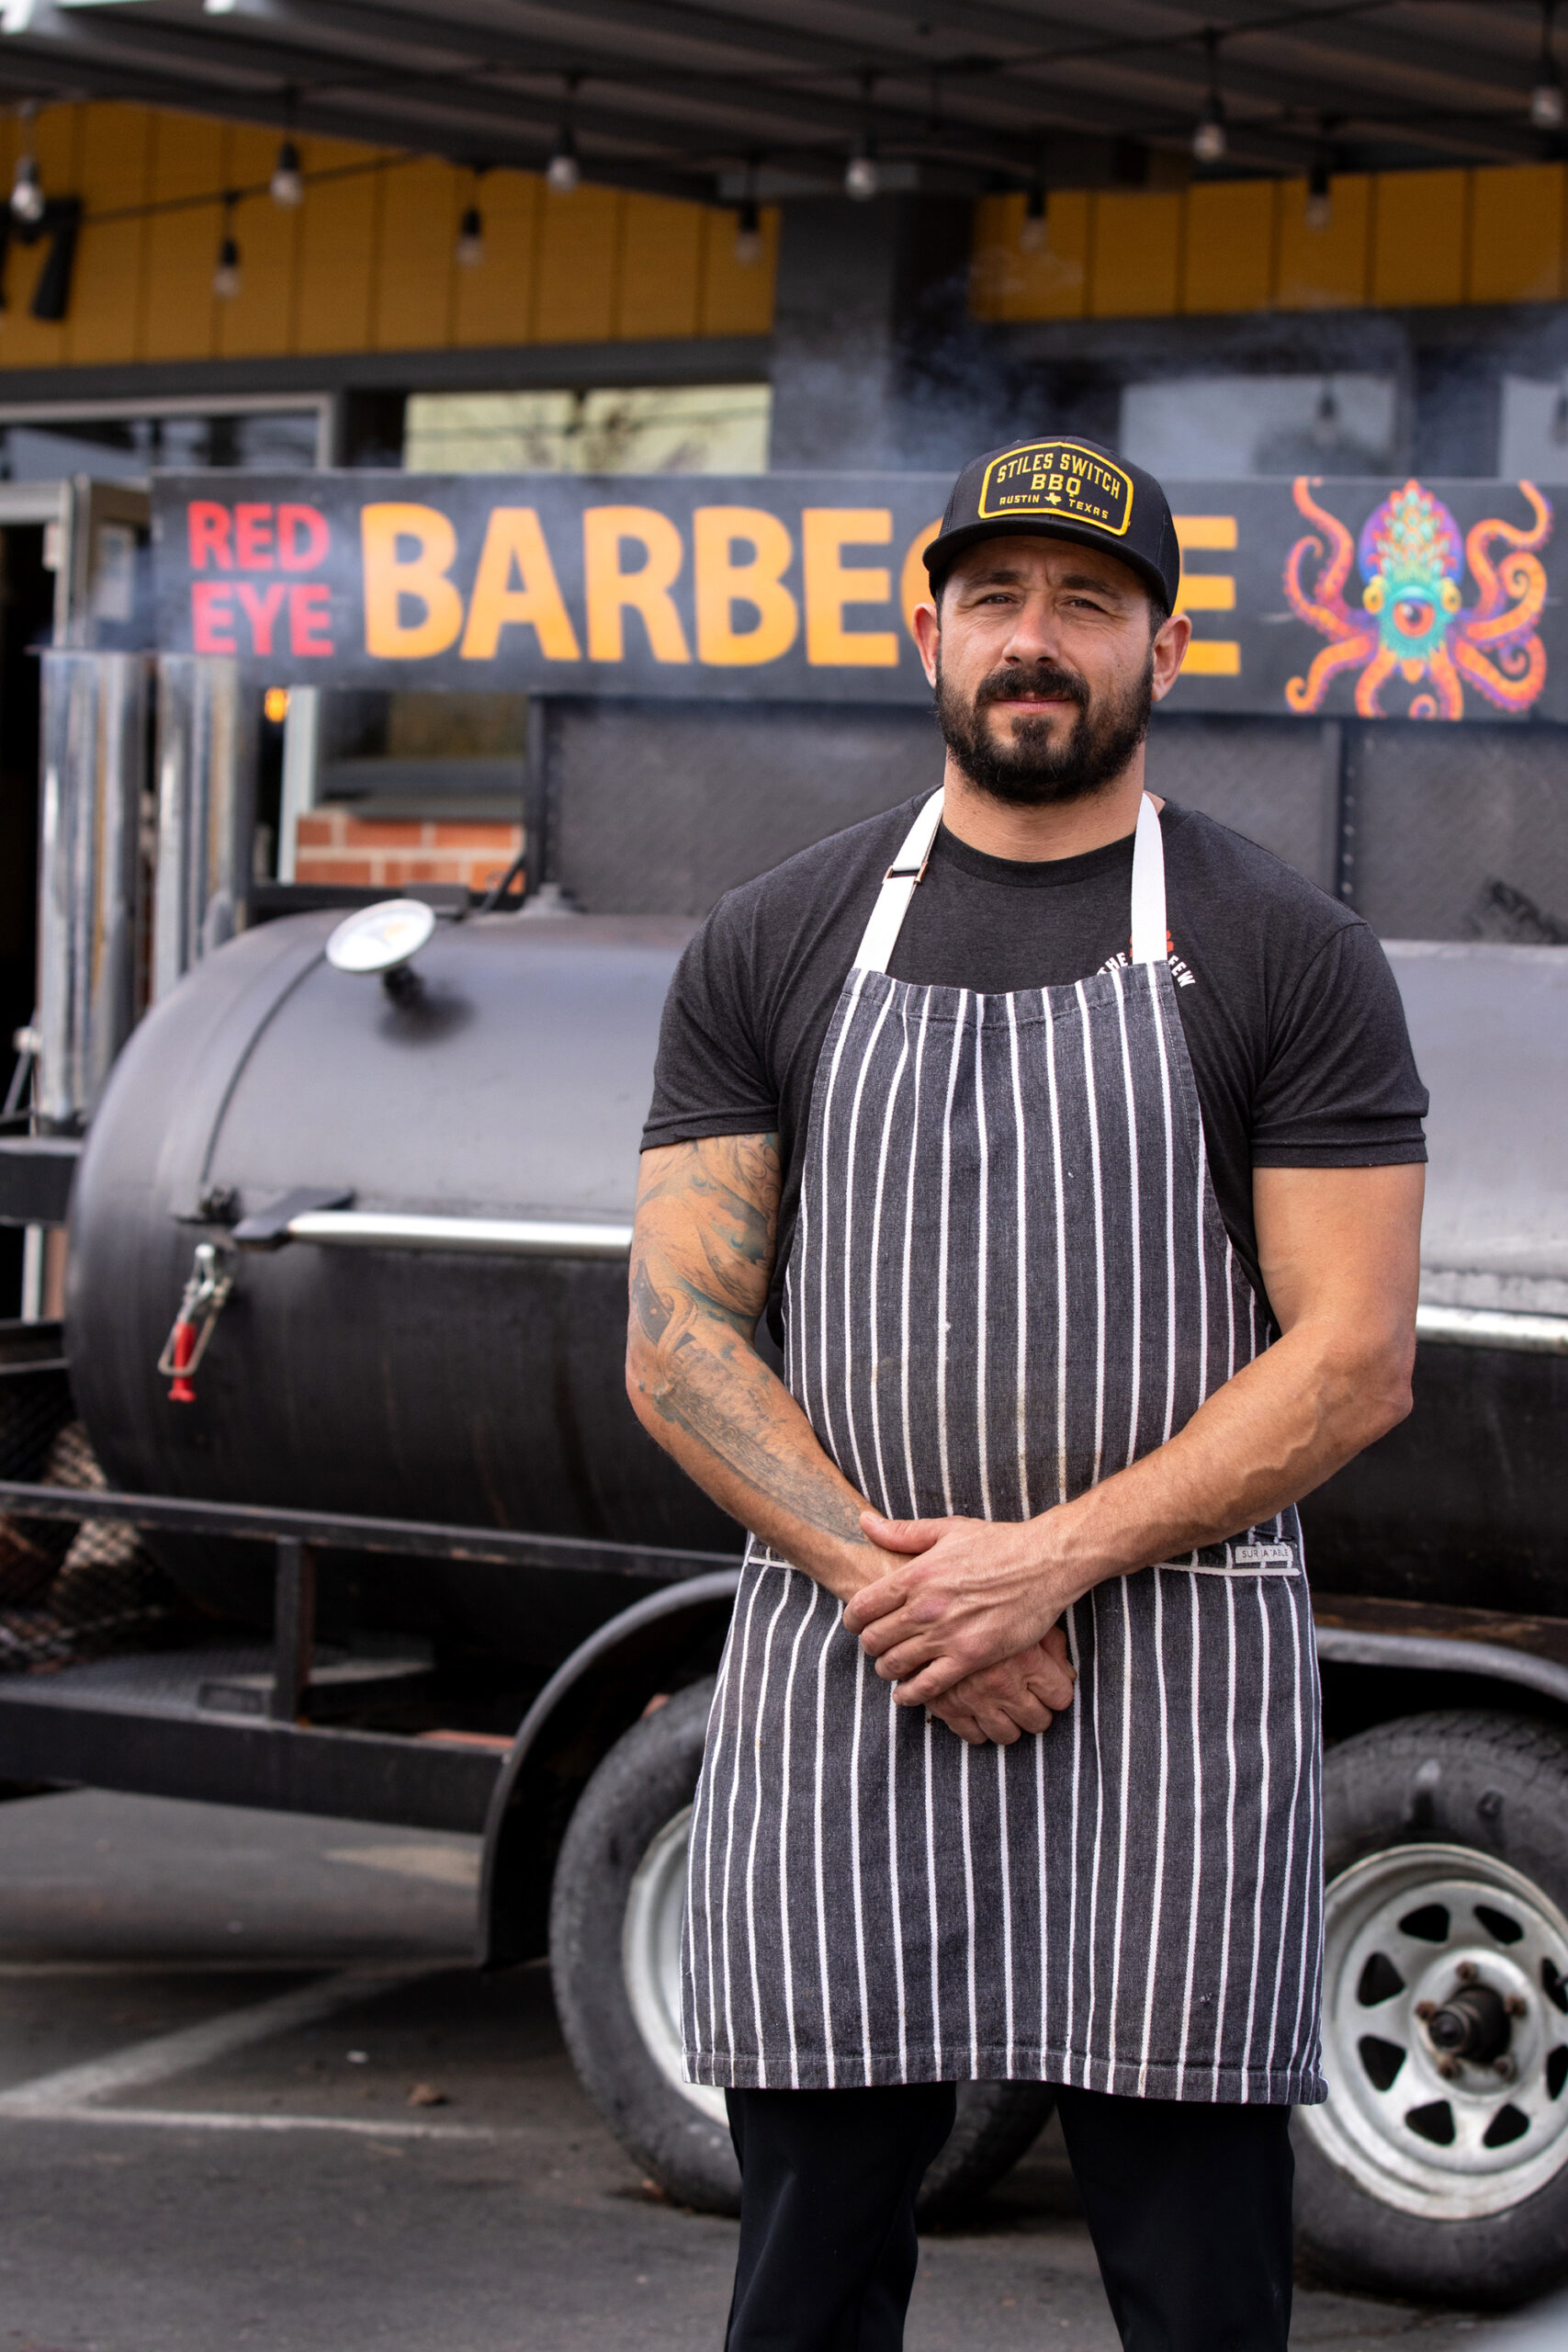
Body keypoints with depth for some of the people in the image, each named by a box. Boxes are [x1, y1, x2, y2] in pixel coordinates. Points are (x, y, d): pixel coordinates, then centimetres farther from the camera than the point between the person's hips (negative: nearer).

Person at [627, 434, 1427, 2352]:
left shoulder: (1285, 956, 2)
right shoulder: (772, 948, 8)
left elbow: (1355, 1359, -4)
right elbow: (677, 1339, 3)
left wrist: (1053, 1560, -14)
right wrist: (887, 1577, -11)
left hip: (1177, 1687, -2)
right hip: (833, 1688, 2)